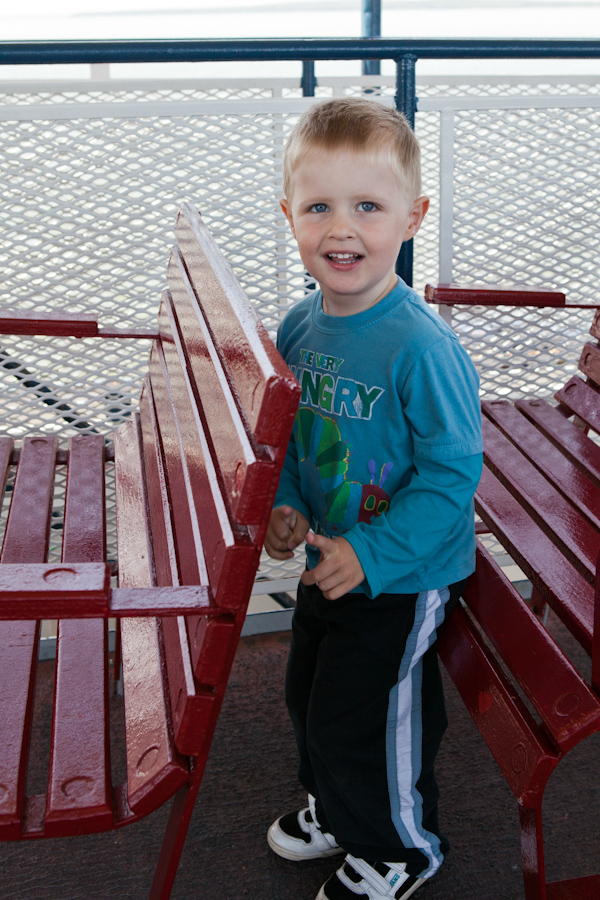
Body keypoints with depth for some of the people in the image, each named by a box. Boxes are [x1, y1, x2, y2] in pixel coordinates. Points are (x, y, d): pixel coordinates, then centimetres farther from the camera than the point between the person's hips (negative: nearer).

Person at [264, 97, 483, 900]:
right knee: (308, 696, 25)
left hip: (405, 575, -7)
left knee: (356, 723, 6)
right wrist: (287, 503, -5)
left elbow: (453, 473, -24)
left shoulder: (422, 346, -28)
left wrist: (373, 555, -25)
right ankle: (337, 809, 54)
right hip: (332, 559, 8)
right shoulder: (300, 326, -5)